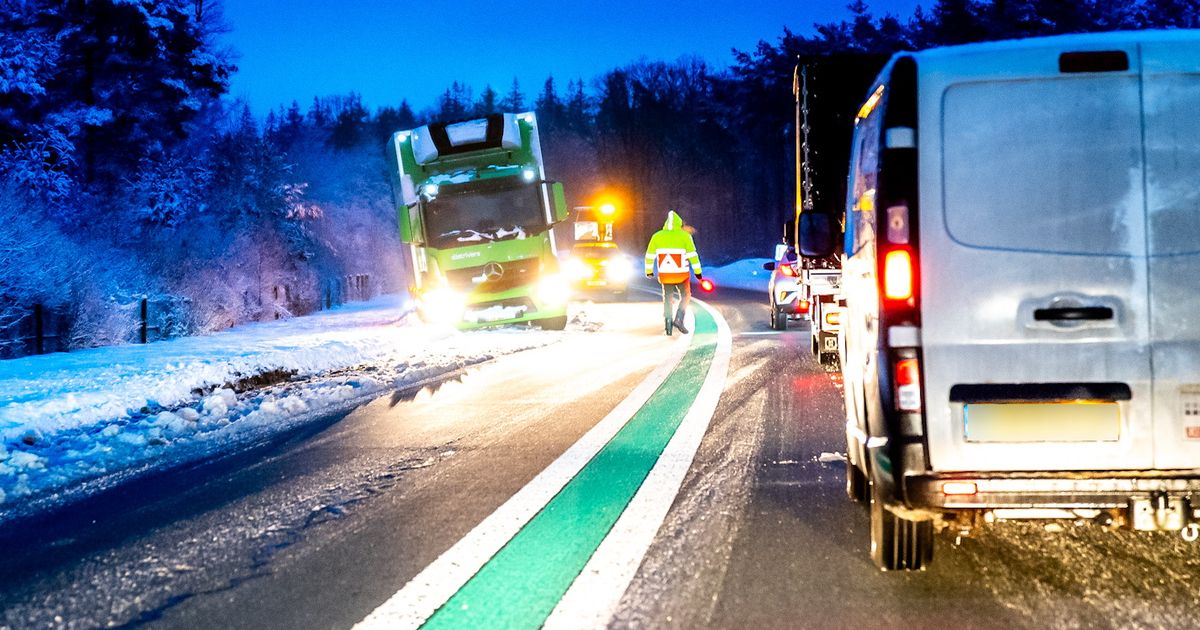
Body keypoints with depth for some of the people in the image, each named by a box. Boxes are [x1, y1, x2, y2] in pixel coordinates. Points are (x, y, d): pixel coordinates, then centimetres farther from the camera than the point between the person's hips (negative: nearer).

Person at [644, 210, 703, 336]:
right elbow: (692, 255, -8)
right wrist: (697, 272, -2)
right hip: (681, 274, -2)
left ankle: (668, 324, 7)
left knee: (668, 298, 15)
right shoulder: (684, 236, -7)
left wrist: (649, 271, 19)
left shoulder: (657, 236, 1)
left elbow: (650, 255, 6)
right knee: (685, 296, 15)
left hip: (665, 274, 2)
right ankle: (679, 319, -3)